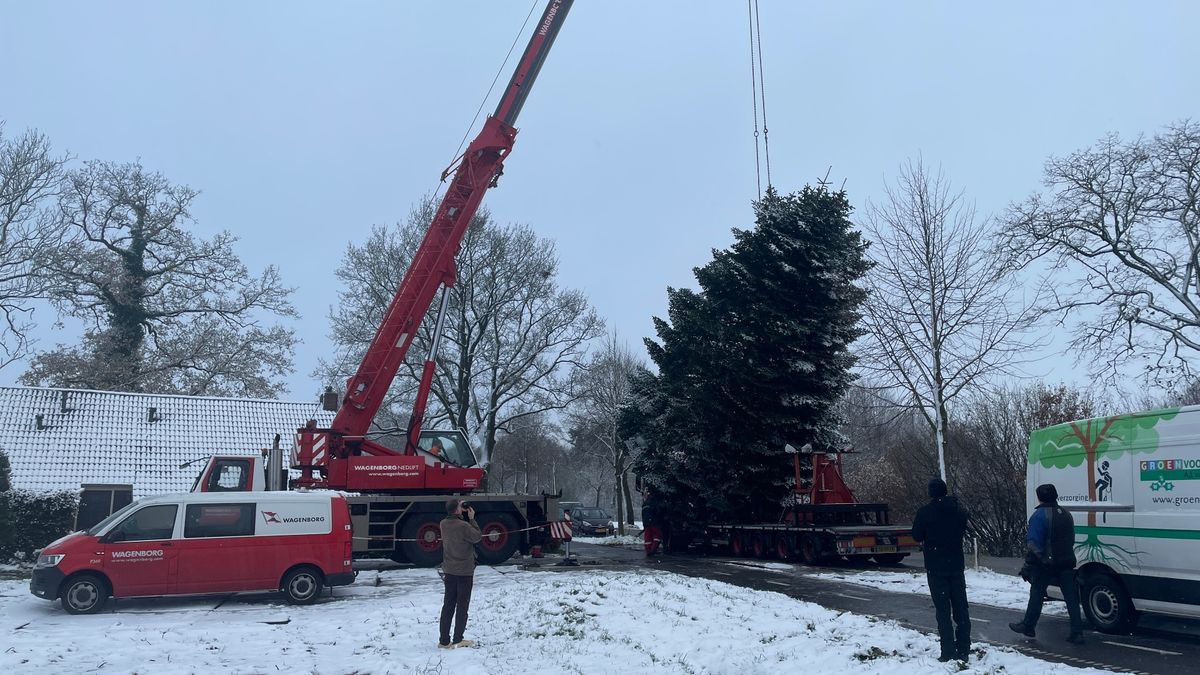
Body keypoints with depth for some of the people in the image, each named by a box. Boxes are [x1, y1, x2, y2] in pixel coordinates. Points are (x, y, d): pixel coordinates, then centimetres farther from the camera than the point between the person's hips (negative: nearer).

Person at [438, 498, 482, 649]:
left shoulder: (444, 524, -3)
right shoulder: (463, 526, -22)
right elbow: (478, 537, -9)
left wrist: (465, 517, 2)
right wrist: (471, 519, -7)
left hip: (449, 571, 6)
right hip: (464, 571, -6)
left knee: (448, 605, 12)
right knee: (462, 606, 5)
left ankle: (444, 640, 14)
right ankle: (458, 640, 9)